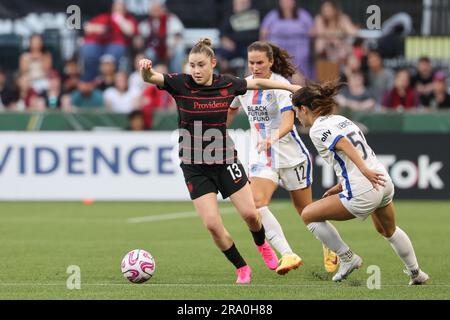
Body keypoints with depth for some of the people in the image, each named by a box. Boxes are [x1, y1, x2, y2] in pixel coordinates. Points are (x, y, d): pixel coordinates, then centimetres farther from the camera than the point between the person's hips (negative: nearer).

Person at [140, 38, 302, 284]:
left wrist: (291, 87, 19)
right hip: (194, 167, -1)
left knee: (250, 214, 1)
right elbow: (150, 78, -25)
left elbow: (257, 83, 12)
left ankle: (262, 245, 37)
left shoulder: (227, 84, -5)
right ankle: (242, 269, 11)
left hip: (225, 160, 1)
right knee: (212, 224, -9)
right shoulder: (181, 84, -12)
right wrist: (145, 68, -49)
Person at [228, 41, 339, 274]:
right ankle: (288, 255, -28)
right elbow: (229, 112, 20)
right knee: (257, 203, -22)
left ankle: (330, 250, 35)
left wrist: (276, 136, -51)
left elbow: (288, 120, -32)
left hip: (291, 155, -4)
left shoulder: (281, 85, -17)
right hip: (261, 157, 5)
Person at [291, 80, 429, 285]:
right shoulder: (341, 120, 17)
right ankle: (416, 273, 43)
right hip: (385, 184, 9)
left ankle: (347, 258, 10)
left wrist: (365, 171, -35)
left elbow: (344, 145, -24)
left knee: (308, 215, 5)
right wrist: (340, 186, 22)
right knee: (388, 230, 34)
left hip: (363, 194, -9)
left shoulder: (318, 129, -8)